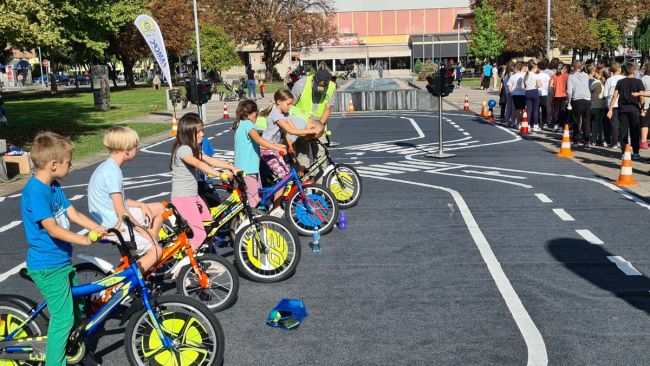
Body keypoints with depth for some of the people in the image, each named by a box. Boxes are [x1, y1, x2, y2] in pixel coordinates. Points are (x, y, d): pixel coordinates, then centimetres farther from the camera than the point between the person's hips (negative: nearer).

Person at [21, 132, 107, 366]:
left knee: (76, 311, 20)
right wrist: (85, 240, -29)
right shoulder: (35, 191, -22)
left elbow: (73, 214, 5)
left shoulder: (54, 186, 8)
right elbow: (52, 229, -27)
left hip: (62, 260, 10)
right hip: (48, 266, -9)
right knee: (63, 318, -4)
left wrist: (99, 229, -6)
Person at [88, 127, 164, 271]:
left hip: (116, 218, 10)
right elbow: (121, 211, -24)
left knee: (159, 208, 17)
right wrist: (143, 230, -14)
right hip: (115, 226, -10)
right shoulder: (112, 172, -22)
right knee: (156, 251, -10)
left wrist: (141, 205, 3)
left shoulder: (108, 167, 10)